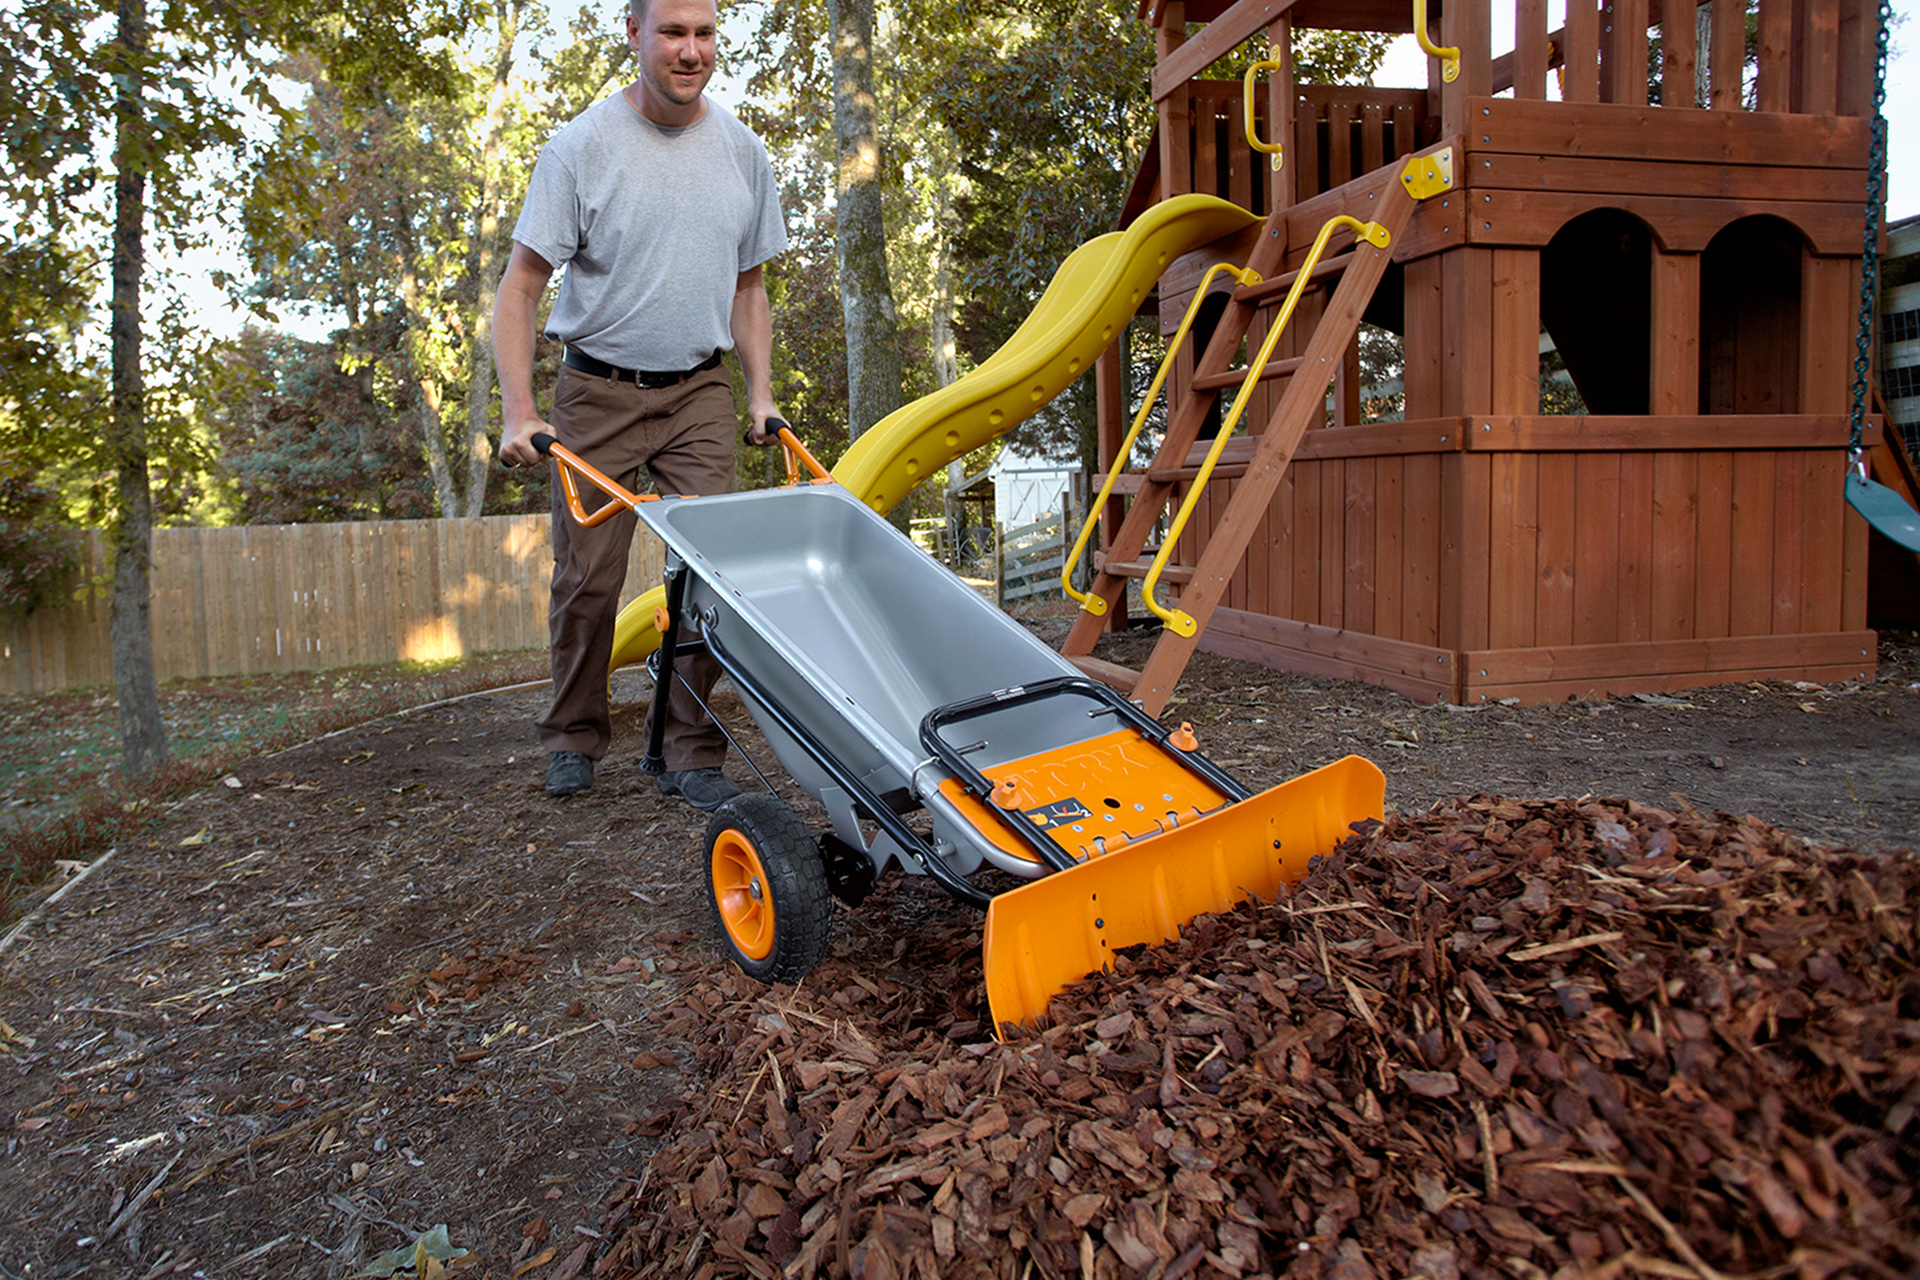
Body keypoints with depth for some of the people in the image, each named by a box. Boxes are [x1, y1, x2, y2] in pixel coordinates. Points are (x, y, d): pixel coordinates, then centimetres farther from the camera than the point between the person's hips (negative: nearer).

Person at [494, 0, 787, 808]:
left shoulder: (742, 152, 5)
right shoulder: (582, 148, -7)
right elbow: (521, 287, -8)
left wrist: (762, 395, 5)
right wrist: (519, 413, -18)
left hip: (700, 391, 3)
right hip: (599, 391, -2)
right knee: (587, 578, 1)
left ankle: (691, 755, 6)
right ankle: (574, 738, 21)